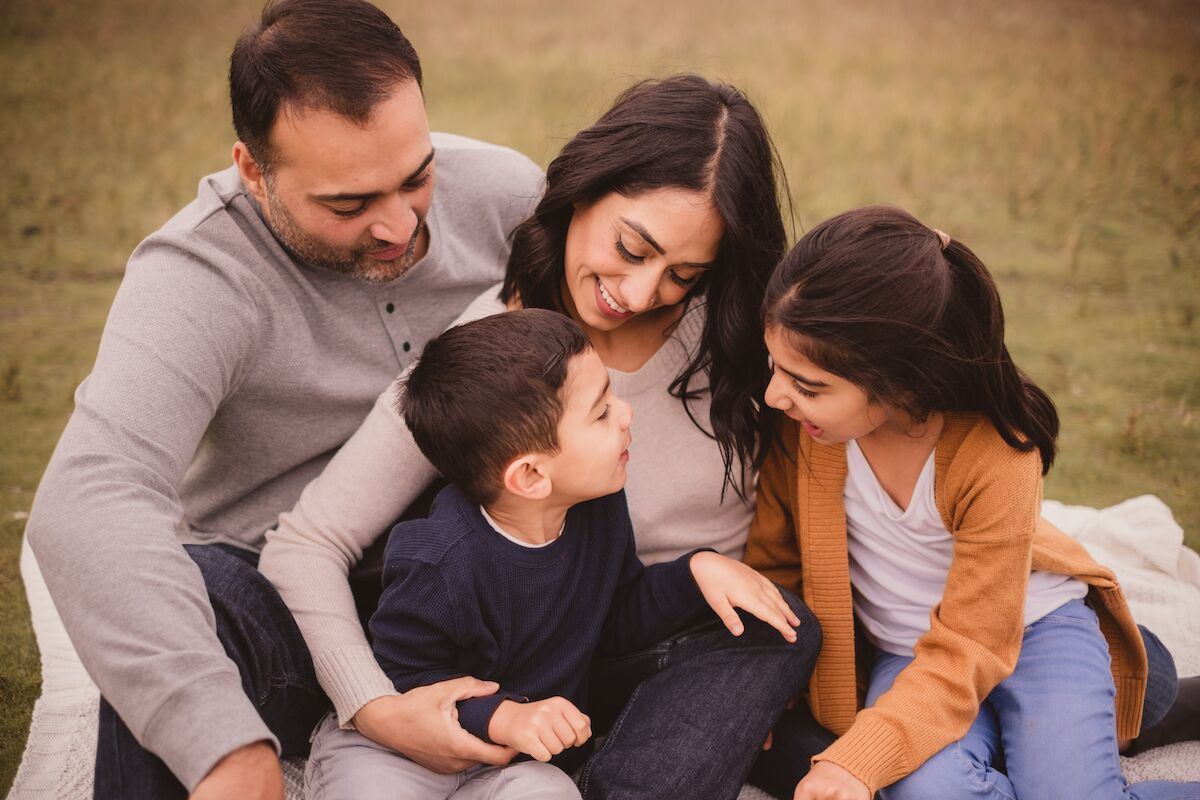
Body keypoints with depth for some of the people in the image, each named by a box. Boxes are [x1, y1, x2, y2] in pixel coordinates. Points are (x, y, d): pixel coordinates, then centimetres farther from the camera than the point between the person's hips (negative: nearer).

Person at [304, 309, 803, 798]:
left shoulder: (599, 509, -5)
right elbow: (400, 684, -18)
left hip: (523, 760, 5)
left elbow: (617, 621, 10)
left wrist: (697, 571, -2)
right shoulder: (440, 568, -27)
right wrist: (500, 716, -29)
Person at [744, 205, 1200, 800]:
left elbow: (966, 652, -25)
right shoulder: (798, 419, -19)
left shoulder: (996, 459, -29)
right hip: (901, 649, 2)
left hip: (1030, 625, -1)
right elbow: (774, 558, -2)